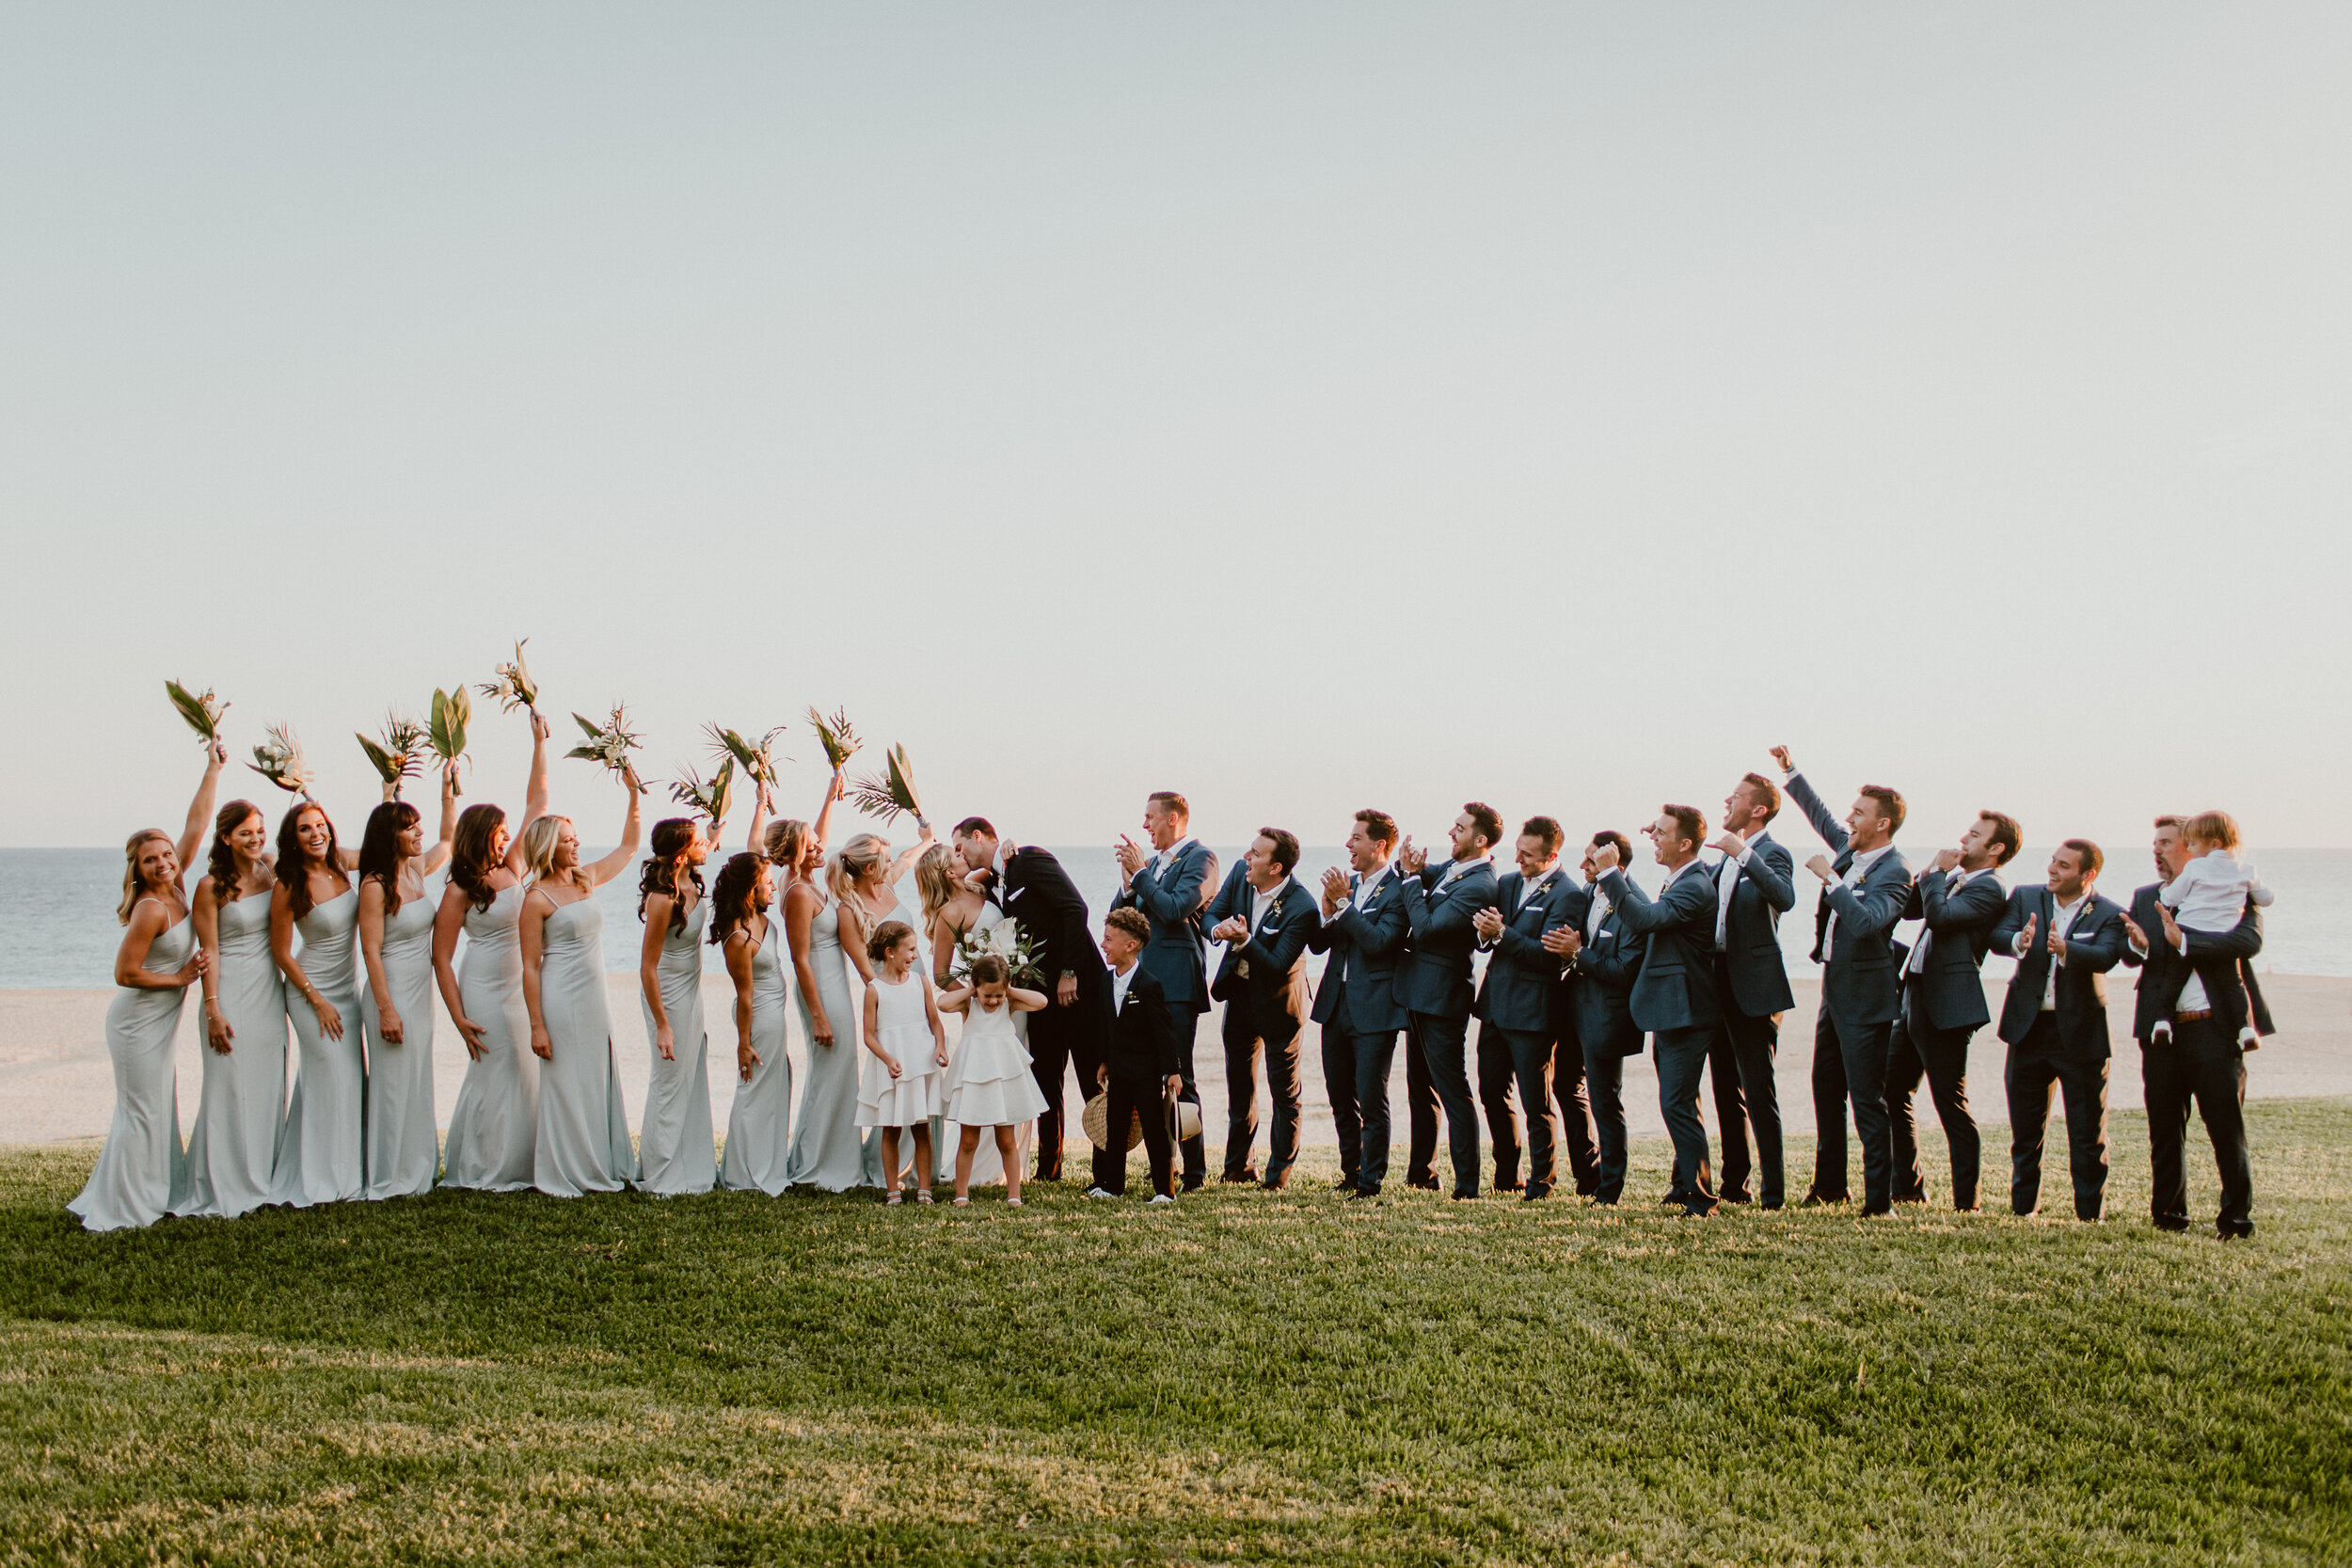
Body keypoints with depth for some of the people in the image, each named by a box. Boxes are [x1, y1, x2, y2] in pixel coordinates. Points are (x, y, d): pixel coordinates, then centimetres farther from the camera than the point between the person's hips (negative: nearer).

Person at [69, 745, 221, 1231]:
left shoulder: (177, 890, 0)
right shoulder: (150, 909, -21)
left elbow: (195, 825, 3)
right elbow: (125, 973, -20)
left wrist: (213, 769, 3)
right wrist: (181, 978, -12)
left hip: (157, 1022, 8)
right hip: (138, 1021, -8)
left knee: (160, 1107, 13)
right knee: (141, 1111, -2)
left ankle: (154, 1193, 22)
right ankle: (123, 1210, 5)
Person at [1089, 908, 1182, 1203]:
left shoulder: (1148, 986, -17)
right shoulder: (1107, 980, 6)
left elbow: (1165, 1031, -15)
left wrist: (1172, 1071, -15)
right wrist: (1105, 1062, 18)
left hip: (1147, 1072, -7)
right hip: (1118, 1072, 7)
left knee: (1155, 1131, -1)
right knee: (1115, 1129, 13)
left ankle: (1165, 1189, 6)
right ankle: (1113, 1185, 23)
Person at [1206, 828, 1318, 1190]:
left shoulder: (1301, 907, -27)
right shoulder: (1241, 875, -9)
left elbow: (1278, 966, -28)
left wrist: (1243, 941, -40)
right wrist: (1218, 928, -21)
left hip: (1277, 1003, -6)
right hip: (1240, 994, 6)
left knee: (1284, 1092, 4)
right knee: (1239, 1083, 18)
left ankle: (1278, 1173, 16)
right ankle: (1237, 1165, 32)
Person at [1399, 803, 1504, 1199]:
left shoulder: (1479, 886, -22)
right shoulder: (1452, 867, 7)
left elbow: (1426, 927, -25)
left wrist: (1413, 876, -16)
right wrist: (1412, 867, -5)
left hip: (1441, 1000, -10)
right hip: (1421, 994, 10)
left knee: (1452, 1091, -6)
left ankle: (1467, 1184, -2)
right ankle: (1422, 1173, 30)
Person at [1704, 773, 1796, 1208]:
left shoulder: (1772, 854, -11)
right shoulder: (1728, 856, 16)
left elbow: (1784, 898, -31)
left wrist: (1743, 854, -35)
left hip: (1753, 985, -9)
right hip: (1721, 980, 9)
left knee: (1758, 1088, -8)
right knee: (1727, 1088, 13)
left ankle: (1773, 1190, -4)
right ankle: (1734, 1184, 21)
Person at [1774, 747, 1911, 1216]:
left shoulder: (1894, 872, -18)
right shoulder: (1851, 850, 7)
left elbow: (1865, 921, -32)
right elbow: (1821, 817, 25)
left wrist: (1830, 878, -27)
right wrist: (1790, 771, 24)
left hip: (1864, 996, -9)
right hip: (1835, 987, 9)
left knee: (1867, 1100, -7)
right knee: (1826, 1088, 18)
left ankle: (1879, 1200, -2)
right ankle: (1829, 1183, 31)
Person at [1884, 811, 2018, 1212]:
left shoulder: (1989, 889, -13)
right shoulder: (1954, 878, 16)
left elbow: (1939, 915, -25)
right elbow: (1910, 909, 22)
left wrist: (1937, 873, -11)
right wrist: (1928, 876, 5)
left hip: (1945, 1008, -10)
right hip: (1915, 999, 10)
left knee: (1952, 1107, -5)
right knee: (1892, 1094, 15)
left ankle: (1965, 1202, 2)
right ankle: (1908, 1186, 26)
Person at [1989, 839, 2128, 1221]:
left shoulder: (2108, 914, -7)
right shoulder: (2025, 898, 4)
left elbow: (2106, 956, -24)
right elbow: (1996, 937, -10)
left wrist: (2065, 950, -44)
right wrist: (2019, 942, -34)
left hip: (2080, 1032, -3)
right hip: (2029, 1028, 3)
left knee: (2088, 1134, 2)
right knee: (2025, 1130, 13)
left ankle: (2090, 1215, 11)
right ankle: (2022, 1208, 26)